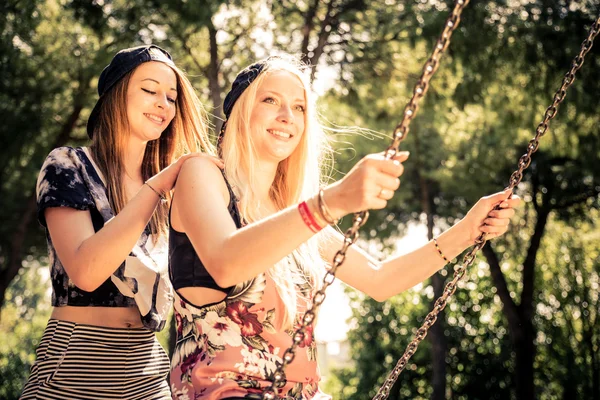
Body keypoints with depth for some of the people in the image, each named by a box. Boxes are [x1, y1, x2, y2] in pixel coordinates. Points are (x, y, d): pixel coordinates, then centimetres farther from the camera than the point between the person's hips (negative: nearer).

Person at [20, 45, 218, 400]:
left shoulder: (168, 195, 10)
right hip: (77, 370, -5)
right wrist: (157, 185, -19)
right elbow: (86, 271, -21)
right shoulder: (68, 167, -6)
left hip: (147, 371, 5)